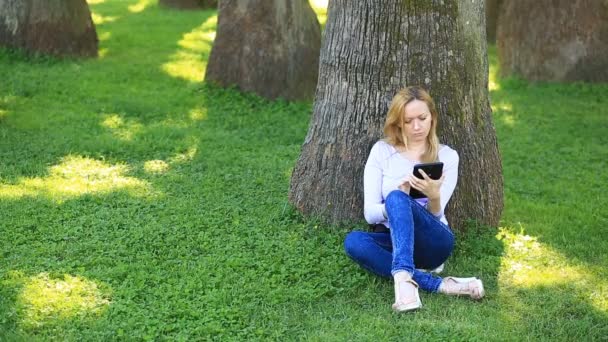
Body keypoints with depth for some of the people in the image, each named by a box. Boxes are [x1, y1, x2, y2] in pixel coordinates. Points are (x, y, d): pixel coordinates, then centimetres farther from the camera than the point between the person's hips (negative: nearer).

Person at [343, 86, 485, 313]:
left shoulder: (447, 156, 1)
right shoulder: (381, 151, 3)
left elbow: (434, 216, -7)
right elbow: (370, 214, -3)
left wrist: (434, 196, -30)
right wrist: (392, 208, -25)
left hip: (433, 242, -2)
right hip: (396, 241, 3)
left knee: (396, 198, -33)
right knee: (353, 240, -33)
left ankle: (403, 277, -54)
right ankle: (438, 284, -35)